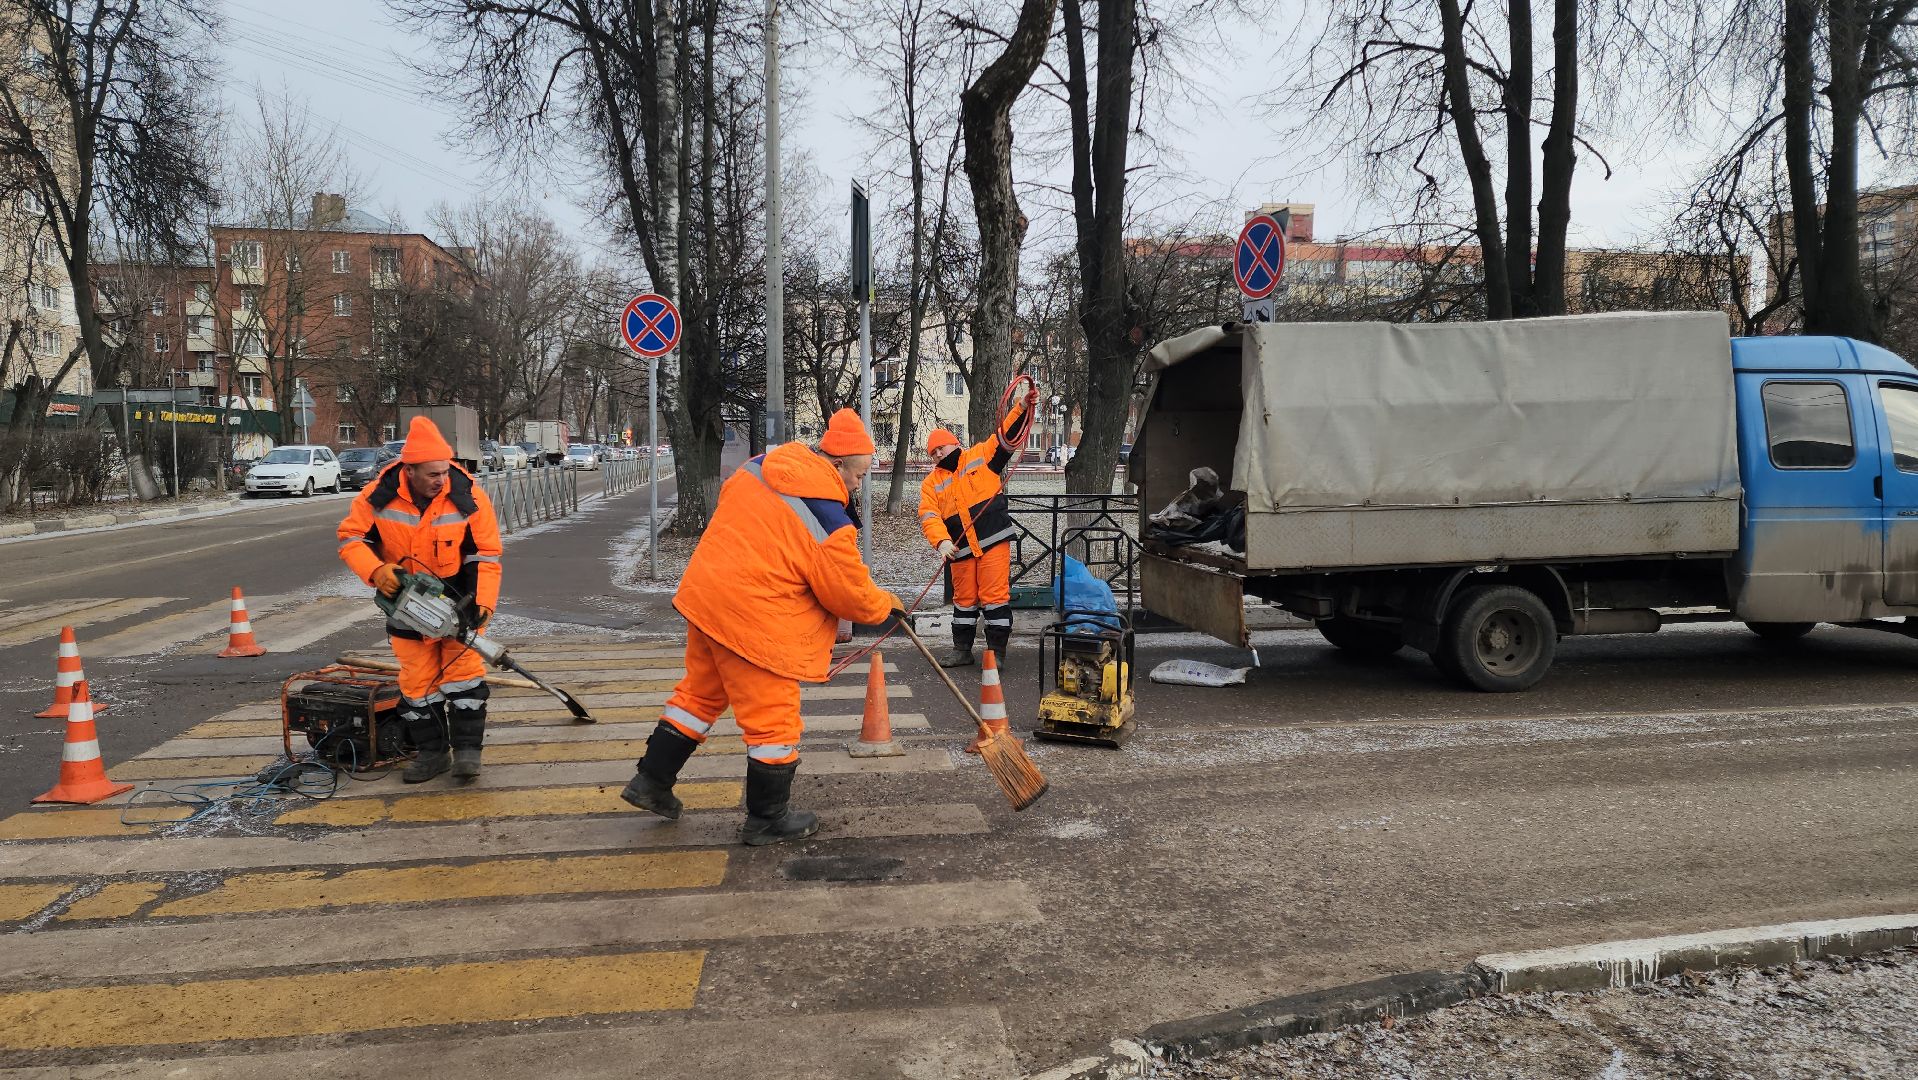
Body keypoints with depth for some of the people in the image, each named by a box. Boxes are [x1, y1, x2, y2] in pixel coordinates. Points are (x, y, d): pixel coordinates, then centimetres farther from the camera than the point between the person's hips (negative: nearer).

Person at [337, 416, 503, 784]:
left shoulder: (469, 496, -20)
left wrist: (483, 603, -21)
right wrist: (376, 570, -23)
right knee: (417, 679, 7)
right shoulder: (379, 496, -17)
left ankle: (467, 749, 4)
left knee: (463, 670, -4)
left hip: (457, 597, -2)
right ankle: (431, 752, 18)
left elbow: (486, 556, -14)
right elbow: (350, 537, -6)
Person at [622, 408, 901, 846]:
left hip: (705, 593, 9)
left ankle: (651, 781, 35)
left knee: (700, 692, 25)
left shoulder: (761, 465, 2)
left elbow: (730, 505, 20)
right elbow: (853, 595, -12)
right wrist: (886, 604, 9)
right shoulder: (829, 522, -20)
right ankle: (768, 818, 21)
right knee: (773, 719, 7)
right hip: (755, 622, -9)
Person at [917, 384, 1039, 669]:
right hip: (961, 549, 3)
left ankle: (996, 651, 4)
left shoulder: (981, 456, 5)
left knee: (994, 596, -5)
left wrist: (1023, 407, -17)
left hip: (994, 541, -3)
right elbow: (928, 516, -3)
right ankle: (962, 650, 25)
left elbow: (1006, 434, -1)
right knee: (964, 599, 13)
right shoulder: (932, 482, 10)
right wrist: (942, 541, -21)